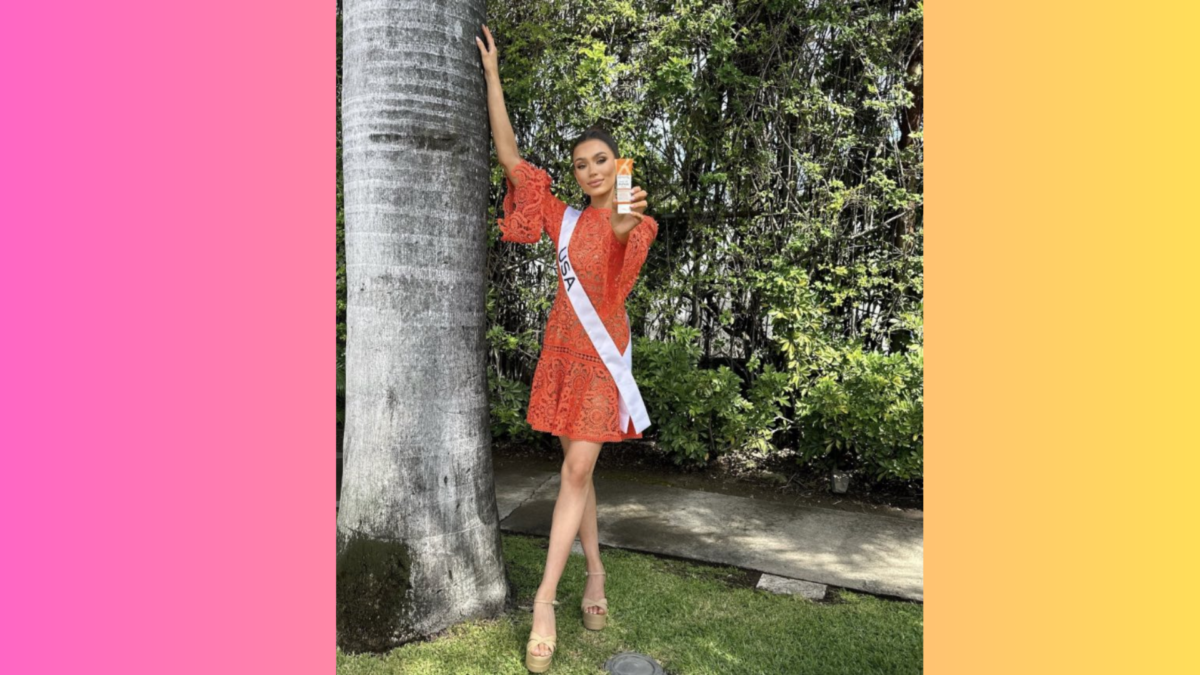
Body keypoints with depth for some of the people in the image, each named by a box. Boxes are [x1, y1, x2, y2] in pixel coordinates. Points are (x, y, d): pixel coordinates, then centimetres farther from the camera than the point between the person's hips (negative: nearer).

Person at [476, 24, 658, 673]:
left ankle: (544, 599, -6)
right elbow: (509, 157, 7)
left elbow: (622, 245, -24)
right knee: (577, 468, 8)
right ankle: (595, 572, 22)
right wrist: (493, 75, 6)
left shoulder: (637, 223, 1)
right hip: (562, 345, 4)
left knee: (576, 469, -9)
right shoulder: (564, 217, 8)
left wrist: (628, 221, -48)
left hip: (603, 350, -4)